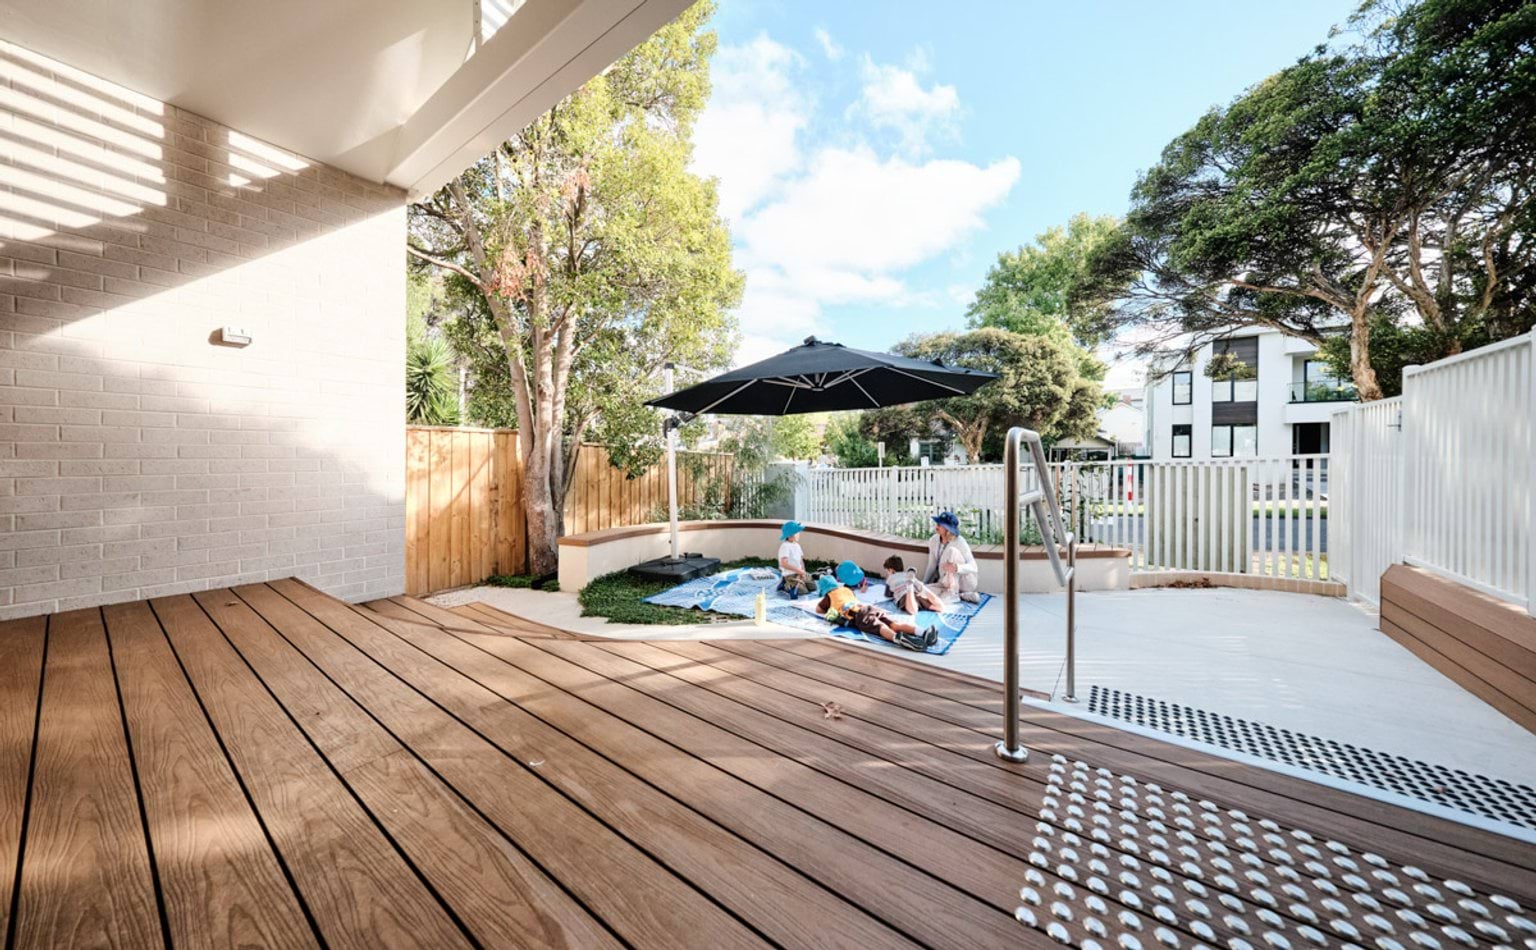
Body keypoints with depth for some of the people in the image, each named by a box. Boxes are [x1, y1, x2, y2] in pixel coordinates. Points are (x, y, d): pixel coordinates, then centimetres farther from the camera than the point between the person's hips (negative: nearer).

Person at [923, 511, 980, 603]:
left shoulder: (959, 542, -18)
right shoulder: (933, 540, -1)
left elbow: (973, 567, -22)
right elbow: (931, 566, 5)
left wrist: (956, 567, -43)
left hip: (965, 583, -5)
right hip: (947, 583, 5)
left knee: (952, 551, -29)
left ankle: (953, 591, -29)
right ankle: (961, 596, -16)